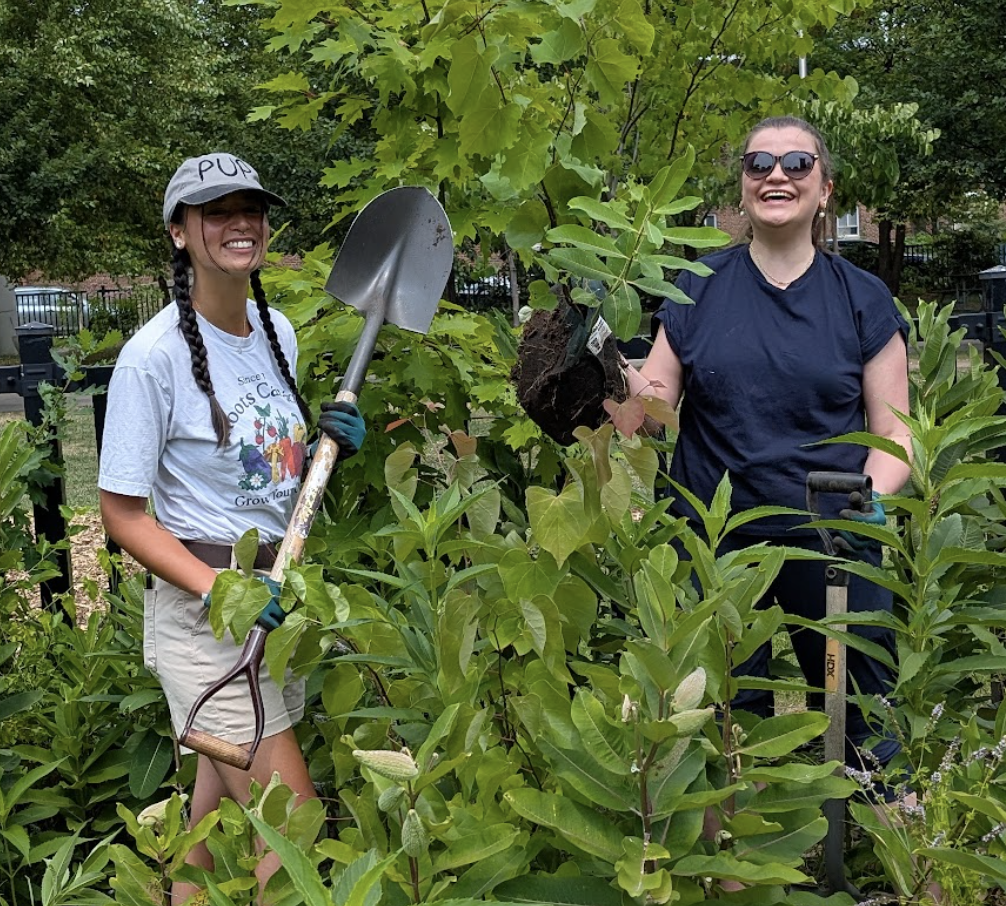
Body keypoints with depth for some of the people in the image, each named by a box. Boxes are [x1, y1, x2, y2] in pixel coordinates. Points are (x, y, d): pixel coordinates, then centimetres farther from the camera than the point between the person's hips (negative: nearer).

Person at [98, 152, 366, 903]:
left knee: (224, 799, 18)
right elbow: (122, 512, -13)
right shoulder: (154, 355, -16)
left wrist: (335, 440, -2)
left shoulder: (277, 331, 6)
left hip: (279, 590, 7)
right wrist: (218, 590, -24)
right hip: (202, 607, -7)